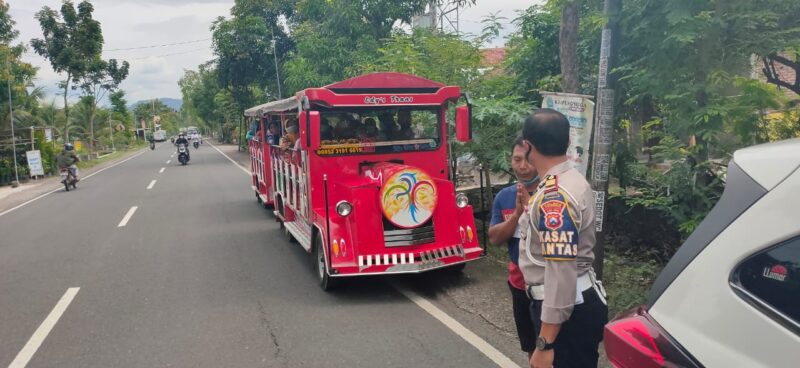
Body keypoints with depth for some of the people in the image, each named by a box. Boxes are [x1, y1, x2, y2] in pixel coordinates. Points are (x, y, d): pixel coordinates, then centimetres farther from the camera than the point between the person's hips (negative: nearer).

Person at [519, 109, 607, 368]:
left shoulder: (555, 196, -25)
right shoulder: (573, 180, 8)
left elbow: (562, 273, -29)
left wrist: (544, 344, -25)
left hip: (566, 310, -10)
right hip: (578, 304, 10)